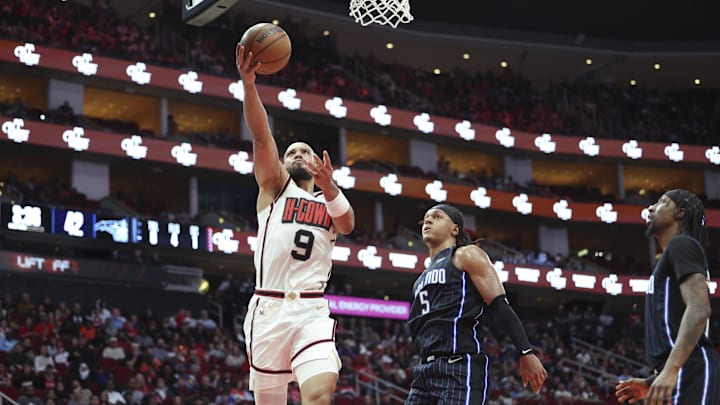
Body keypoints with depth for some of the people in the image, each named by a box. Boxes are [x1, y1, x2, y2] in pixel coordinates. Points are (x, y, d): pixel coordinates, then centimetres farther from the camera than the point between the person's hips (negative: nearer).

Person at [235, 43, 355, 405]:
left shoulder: (328, 200, 18)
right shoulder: (275, 186, 13)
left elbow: (348, 225, -5)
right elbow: (261, 137, -3)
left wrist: (330, 187, -25)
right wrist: (248, 83, -18)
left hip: (312, 311, 1)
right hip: (269, 307, 0)